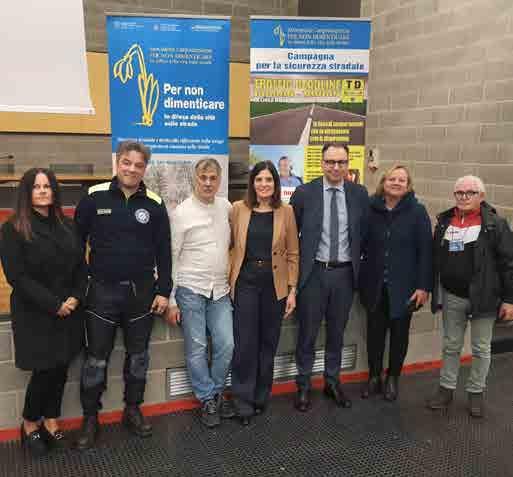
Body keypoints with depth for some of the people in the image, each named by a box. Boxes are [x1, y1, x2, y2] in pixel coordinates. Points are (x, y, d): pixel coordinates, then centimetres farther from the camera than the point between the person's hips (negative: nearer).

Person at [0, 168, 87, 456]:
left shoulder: (67, 226, 8)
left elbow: (81, 265, 9)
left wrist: (76, 297, -7)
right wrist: (53, 304, -16)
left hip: (69, 311, 4)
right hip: (35, 313, -4)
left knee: (61, 368, 9)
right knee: (45, 370, 0)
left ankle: (51, 421, 27)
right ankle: (30, 424, 25)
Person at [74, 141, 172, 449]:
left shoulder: (154, 204, -1)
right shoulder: (94, 197, -4)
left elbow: (164, 250, 2)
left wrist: (163, 291, 0)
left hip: (142, 290, 2)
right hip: (102, 290, -1)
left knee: (138, 355, 13)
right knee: (97, 358, 7)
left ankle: (133, 410, 32)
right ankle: (91, 417, 25)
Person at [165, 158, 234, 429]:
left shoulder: (226, 207, 4)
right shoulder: (182, 213, -8)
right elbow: (171, 258, -5)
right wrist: (170, 300, -7)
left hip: (220, 290, 4)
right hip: (191, 289, -4)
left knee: (226, 345, 4)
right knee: (196, 348, 4)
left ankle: (216, 393, 26)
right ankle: (207, 400, 21)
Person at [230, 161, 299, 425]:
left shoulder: (286, 211, 1)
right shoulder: (238, 209, 0)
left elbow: (293, 253, 3)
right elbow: (229, 246, 4)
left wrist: (292, 290, 0)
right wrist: (228, 282, -1)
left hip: (275, 284, 1)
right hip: (245, 283, -1)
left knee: (268, 343, 11)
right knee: (245, 344, -1)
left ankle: (261, 398, 28)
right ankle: (243, 401, 15)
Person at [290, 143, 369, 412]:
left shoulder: (360, 194, 1)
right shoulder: (304, 193, -5)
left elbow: (364, 232, 9)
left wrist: (357, 261, 5)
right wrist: (297, 264, 1)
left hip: (345, 272, 2)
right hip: (314, 272, -2)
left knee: (337, 331, 15)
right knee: (308, 332, 8)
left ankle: (332, 382, 33)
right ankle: (303, 385, 25)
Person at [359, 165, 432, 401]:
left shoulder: (417, 211, -7)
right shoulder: (370, 208, -2)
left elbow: (425, 250, -7)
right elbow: (361, 242, 3)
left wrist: (424, 286, -10)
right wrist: (359, 277, -3)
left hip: (403, 285, -1)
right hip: (374, 284, 2)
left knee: (399, 333, 12)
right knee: (375, 331, 10)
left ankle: (393, 378, 30)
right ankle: (374, 377, 27)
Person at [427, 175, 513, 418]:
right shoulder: (444, 222, 5)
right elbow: (435, 258, 10)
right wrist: (434, 292, 9)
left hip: (483, 297, -3)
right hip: (452, 297, 4)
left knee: (481, 348, 11)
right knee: (450, 346, 14)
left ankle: (476, 392, 27)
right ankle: (446, 388, 28)